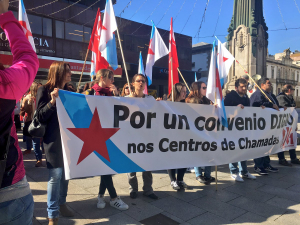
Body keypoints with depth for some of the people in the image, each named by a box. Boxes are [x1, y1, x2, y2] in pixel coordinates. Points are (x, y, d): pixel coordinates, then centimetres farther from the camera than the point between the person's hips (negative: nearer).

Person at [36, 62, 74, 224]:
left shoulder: (67, 91, 12)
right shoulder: (44, 90, -6)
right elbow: (40, 117, -11)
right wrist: (52, 101, -23)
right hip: (53, 140, -6)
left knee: (66, 173, 13)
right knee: (55, 176, -4)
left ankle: (61, 203, 31)